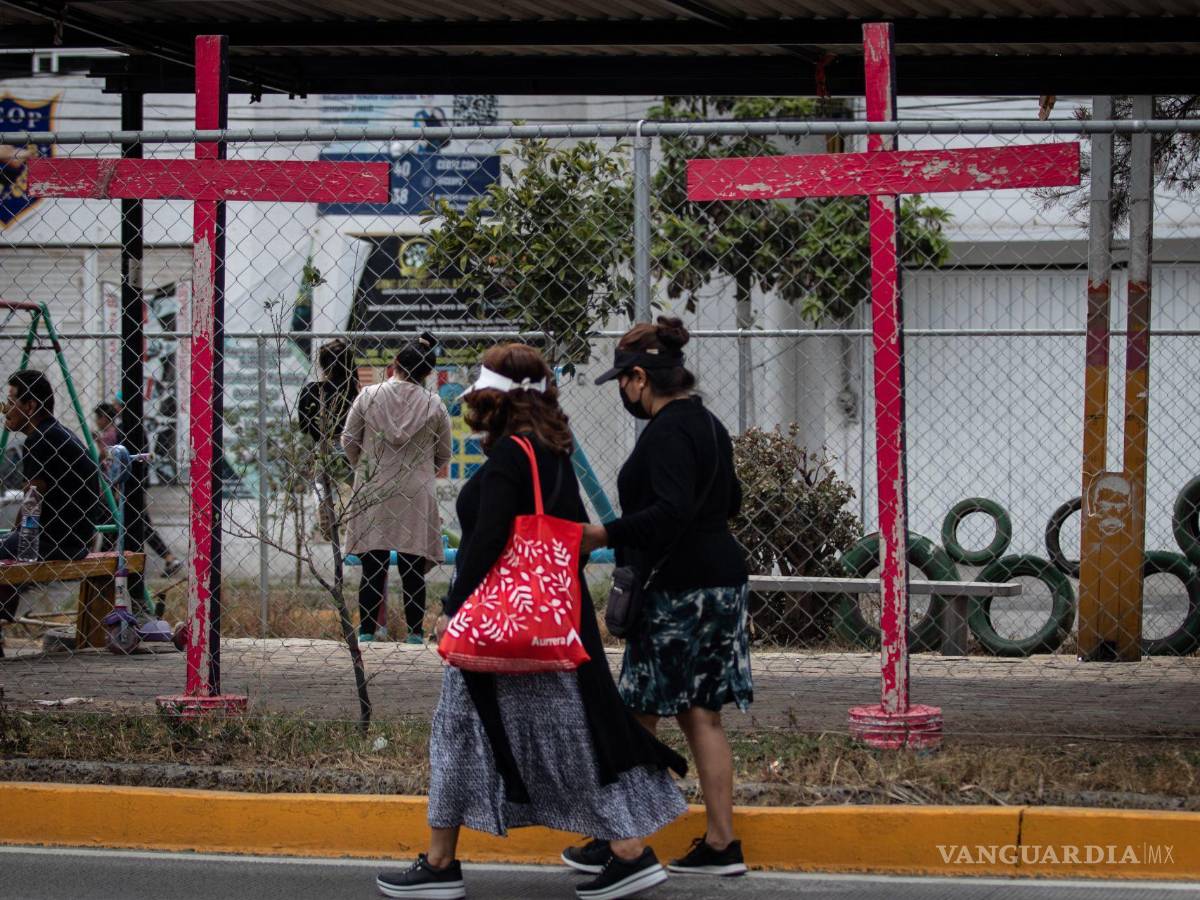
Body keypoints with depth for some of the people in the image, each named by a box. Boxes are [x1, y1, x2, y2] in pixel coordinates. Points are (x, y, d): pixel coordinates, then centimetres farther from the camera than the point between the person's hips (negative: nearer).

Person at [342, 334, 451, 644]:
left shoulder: (369, 396, -3)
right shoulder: (434, 404, -2)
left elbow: (349, 441, 2)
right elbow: (443, 454, 7)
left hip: (373, 491, 0)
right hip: (417, 496, 0)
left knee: (373, 567, 5)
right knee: (413, 569, 4)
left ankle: (367, 630, 8)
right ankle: (415, 632, 6)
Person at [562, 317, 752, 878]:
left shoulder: (667, 432, -16)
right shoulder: (707, 424, 14)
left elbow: (671, 512, -27)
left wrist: (604, 533, -27)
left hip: (680, 592, -10)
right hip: (722, 579, 10)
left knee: (639, 716, 0)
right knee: (701, 715, 10)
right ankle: (721, 844, 9)